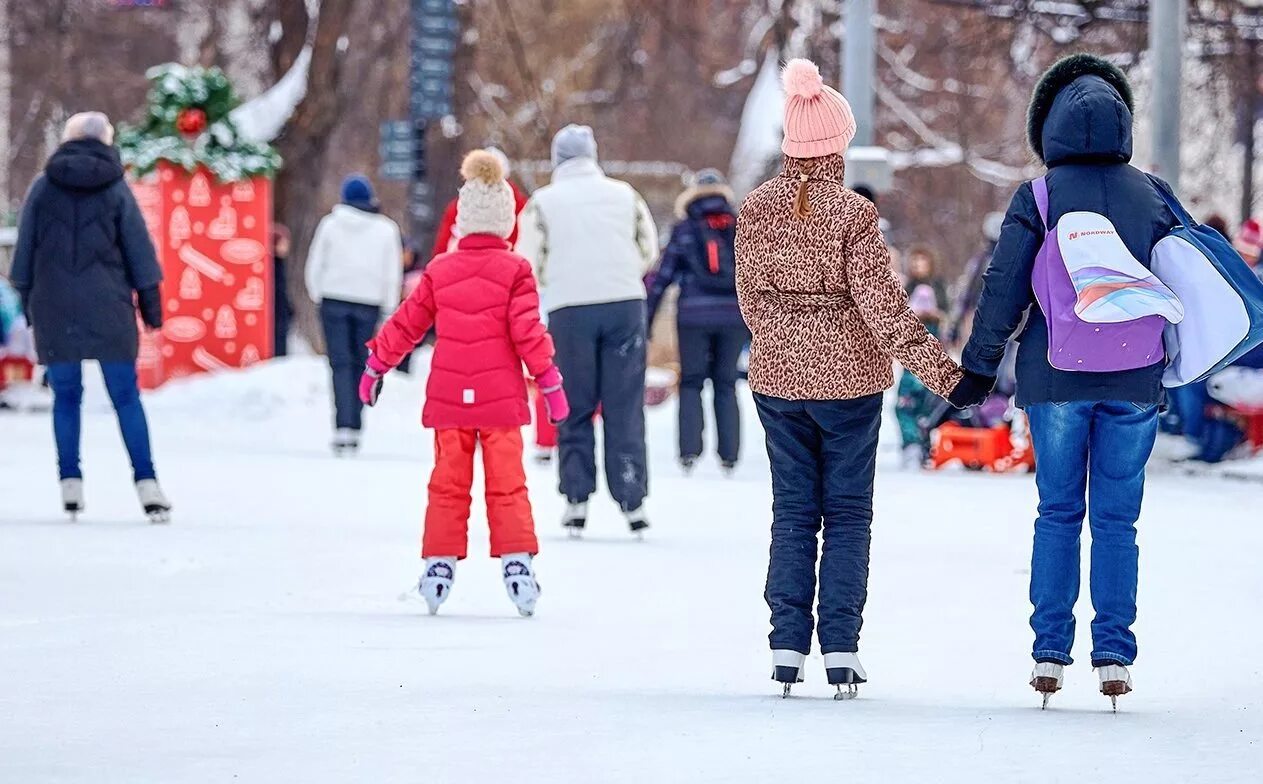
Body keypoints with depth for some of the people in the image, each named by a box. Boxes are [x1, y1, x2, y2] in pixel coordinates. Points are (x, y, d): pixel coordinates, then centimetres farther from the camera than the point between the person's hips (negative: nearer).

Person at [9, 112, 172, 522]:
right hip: (107, 305, -1)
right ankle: (146, 484, -6)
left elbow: (25, 248, 8)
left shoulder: (43, 187, 4)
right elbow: (139, 247, 3)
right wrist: (149, 299, 9)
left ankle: (70, 483, 3)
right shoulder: (116, 188, 1)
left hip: (54, 306, 1)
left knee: (66, 396, 8)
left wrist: (26, 296, 16)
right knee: (125, 395, 1)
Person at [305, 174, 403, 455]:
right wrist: (388, 307, 11)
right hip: (369, 303, 1)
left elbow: (315, 264, 3)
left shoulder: (331, 224, 1)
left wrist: (317, 294, 16)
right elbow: (393, 273, 5)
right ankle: (354, 426, 9)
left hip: (334, 300, -1)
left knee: (341, 363, -4)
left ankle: (344, 428, -18)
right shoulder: (386, 229, 4)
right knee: (361, 363, 11)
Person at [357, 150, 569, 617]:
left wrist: (376, 365, 22)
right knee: (506, 483, 1)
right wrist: (549, 379, -2)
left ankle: (439, 564, 6)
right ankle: (516, 562, -5)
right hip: (500, 398, -2)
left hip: (449, 397, 2)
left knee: (448, 483, 8)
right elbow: (526, 330, -9)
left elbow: (407, 324, 11)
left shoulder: (440, 270, 5)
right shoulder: (514, 270, -3)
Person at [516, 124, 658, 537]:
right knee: (625, 407, 4)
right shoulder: (625, 194, 9)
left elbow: (528, 266, 1)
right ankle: (632, 500, 0)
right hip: (625, 304, 1)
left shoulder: (543, 202, 3)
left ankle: (577, 499, 5)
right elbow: (649, 251, 14)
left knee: (574, 408, 8)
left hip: (569, 311, -1)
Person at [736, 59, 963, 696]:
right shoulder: (853, 213, -14)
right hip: (847, 375, -3)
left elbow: (748, 293, 9)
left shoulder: (756, 208, -1)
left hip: (776, 374, 3)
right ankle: (840, 651, 1)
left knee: (792, 510, 11)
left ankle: (787, 648, 5)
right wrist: (933, 364, -14)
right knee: (847, 511, 5)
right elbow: (879, 299, -16)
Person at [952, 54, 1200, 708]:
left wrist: (978, 367, 2)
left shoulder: (1038, 199, -4)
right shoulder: (1152, 197, 3)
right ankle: (1113, 657, 1)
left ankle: (1049, 654, 5)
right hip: (1134, 381, 1)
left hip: (1054, 378, -1)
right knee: (1117, 520, 5)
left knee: (1058, 515, 7)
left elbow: (1004, 288, -5)